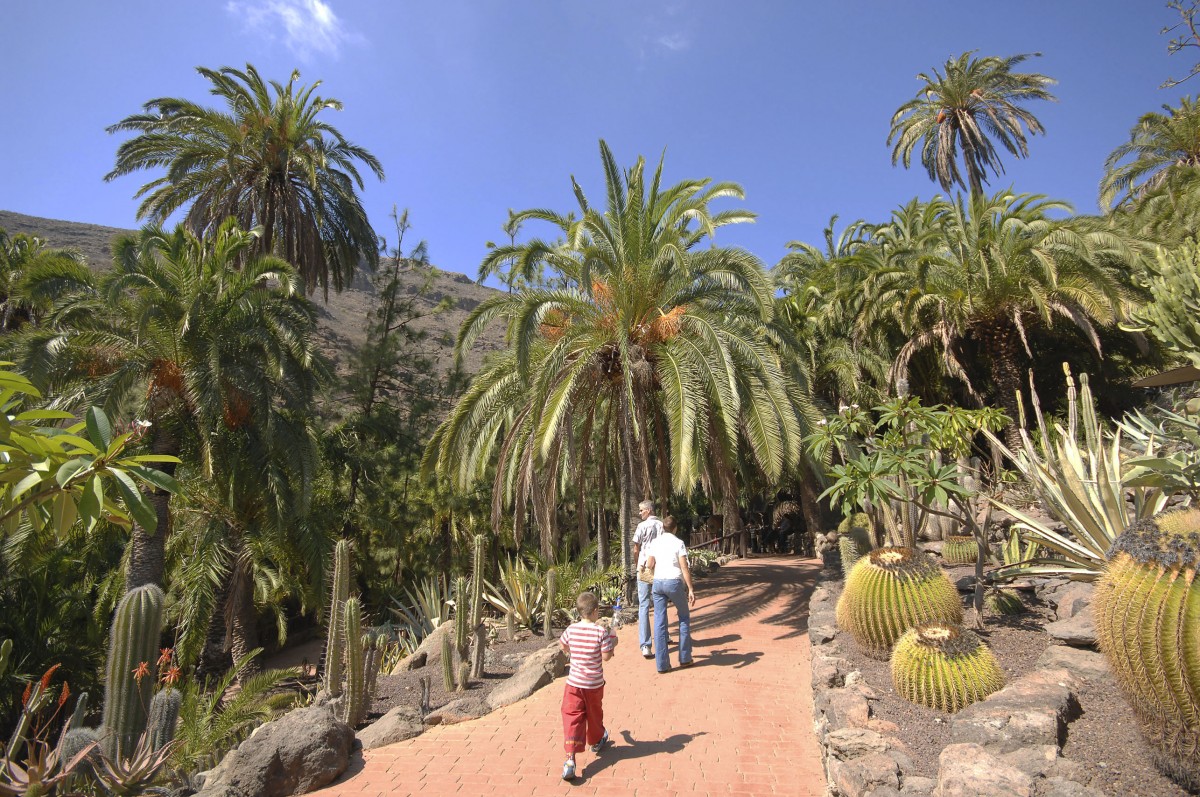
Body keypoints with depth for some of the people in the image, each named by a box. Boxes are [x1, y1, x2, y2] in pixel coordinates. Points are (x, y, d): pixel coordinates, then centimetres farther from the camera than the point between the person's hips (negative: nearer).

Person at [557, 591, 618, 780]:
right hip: (594, 683, -1)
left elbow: (564, 648, 8)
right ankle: (596, 741, 48)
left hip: (574, 682, 1)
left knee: (572, 717, 1)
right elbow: (606, 657, -15)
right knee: (594, 714, 23)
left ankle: (570, 759, -11)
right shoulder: (601, 632, -17)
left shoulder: (571, 629, -7)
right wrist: (613, 643, 1)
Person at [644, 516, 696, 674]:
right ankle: (684, 658, 21)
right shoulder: (678, 543, -4)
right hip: (674, 582, -3)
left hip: (657, 582, 3)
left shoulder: (655, 542, 7)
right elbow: (684, 568, -9)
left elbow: (649, 566, 6)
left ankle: (662, 664, 8)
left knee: (659, 622, 6)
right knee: (684, 617, 17)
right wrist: (691, 589, -7)